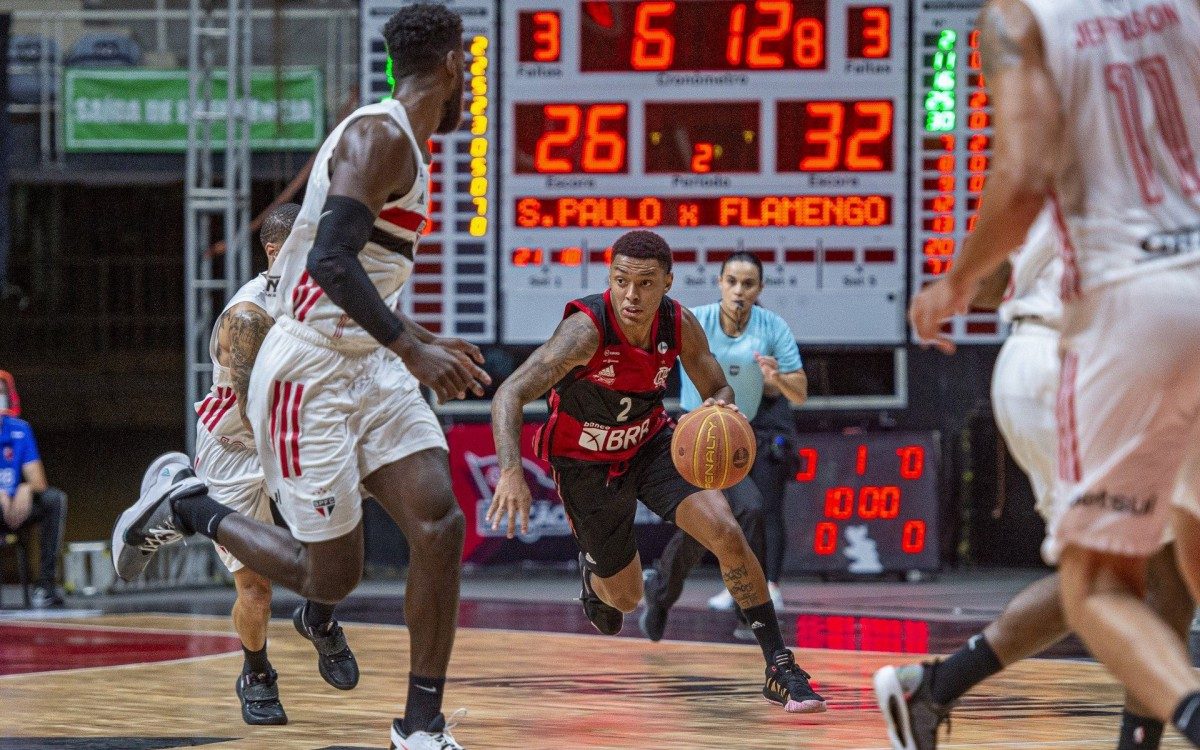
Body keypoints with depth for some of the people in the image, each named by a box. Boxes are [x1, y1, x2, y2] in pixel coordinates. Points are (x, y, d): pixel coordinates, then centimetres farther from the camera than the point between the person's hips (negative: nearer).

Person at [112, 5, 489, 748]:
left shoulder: (404, 144, 14)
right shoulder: (379, 136, -17)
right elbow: (330, 260, -28)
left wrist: (424, 343, 28)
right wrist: (411, 349, -29)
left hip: (368, 367, 9)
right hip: (307, 374, -9)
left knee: (440, 526, -7)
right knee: (332, 574, -2)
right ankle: (185, 505, 20)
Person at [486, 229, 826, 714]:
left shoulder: (680, 325, -19)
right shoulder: (587, 330, -33)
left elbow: (719, 391, -3)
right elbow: (509, 395, -38)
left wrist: (721, 407, -29)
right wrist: (511, 471, -53)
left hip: (651, 444, 3)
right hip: (587, 466, -3)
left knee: (726, 533, -21)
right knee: (626, 599, 10)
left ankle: (779, 667, -12)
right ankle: (594, 573, 50)